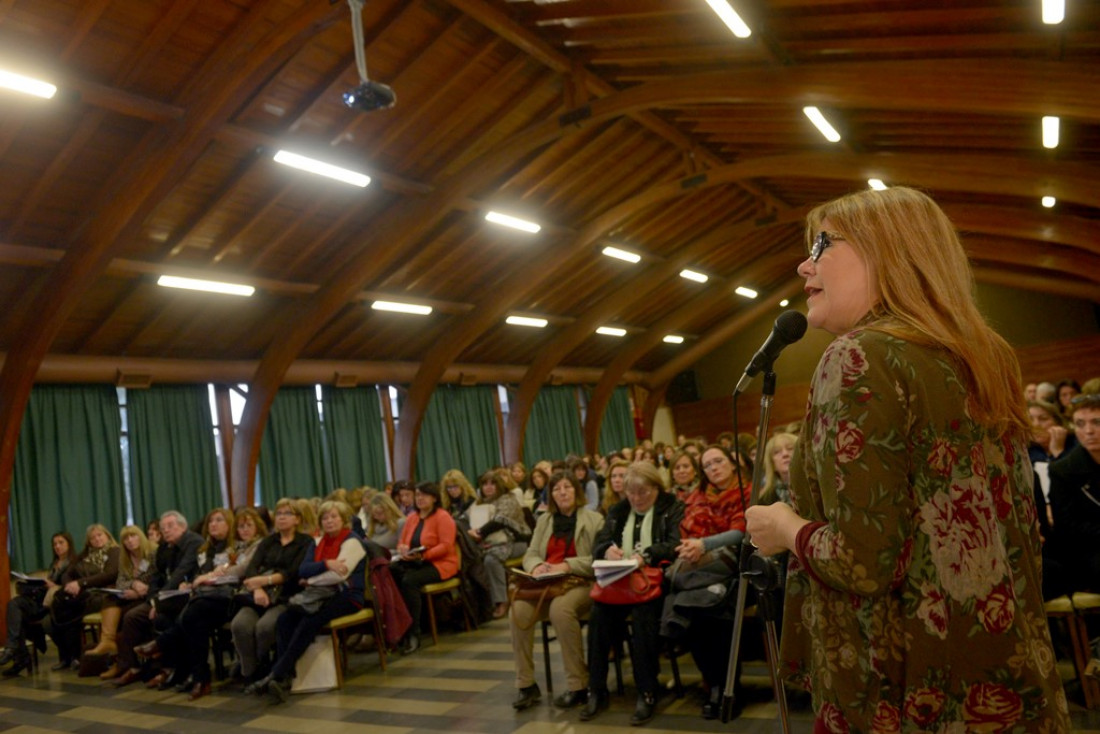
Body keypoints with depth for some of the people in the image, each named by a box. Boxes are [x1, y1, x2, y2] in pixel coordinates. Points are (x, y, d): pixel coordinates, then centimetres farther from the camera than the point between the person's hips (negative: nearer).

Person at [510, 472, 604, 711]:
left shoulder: (594, 519, 3)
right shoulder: (544, 520, 18)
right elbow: (530, 554, 13)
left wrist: (567, 565, -18)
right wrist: (537, 566, -11)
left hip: (581, 583, -4)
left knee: (560, 609, -37)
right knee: (520, 609, -26)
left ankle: (578, 686, -22)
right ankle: (526, 685, -14)